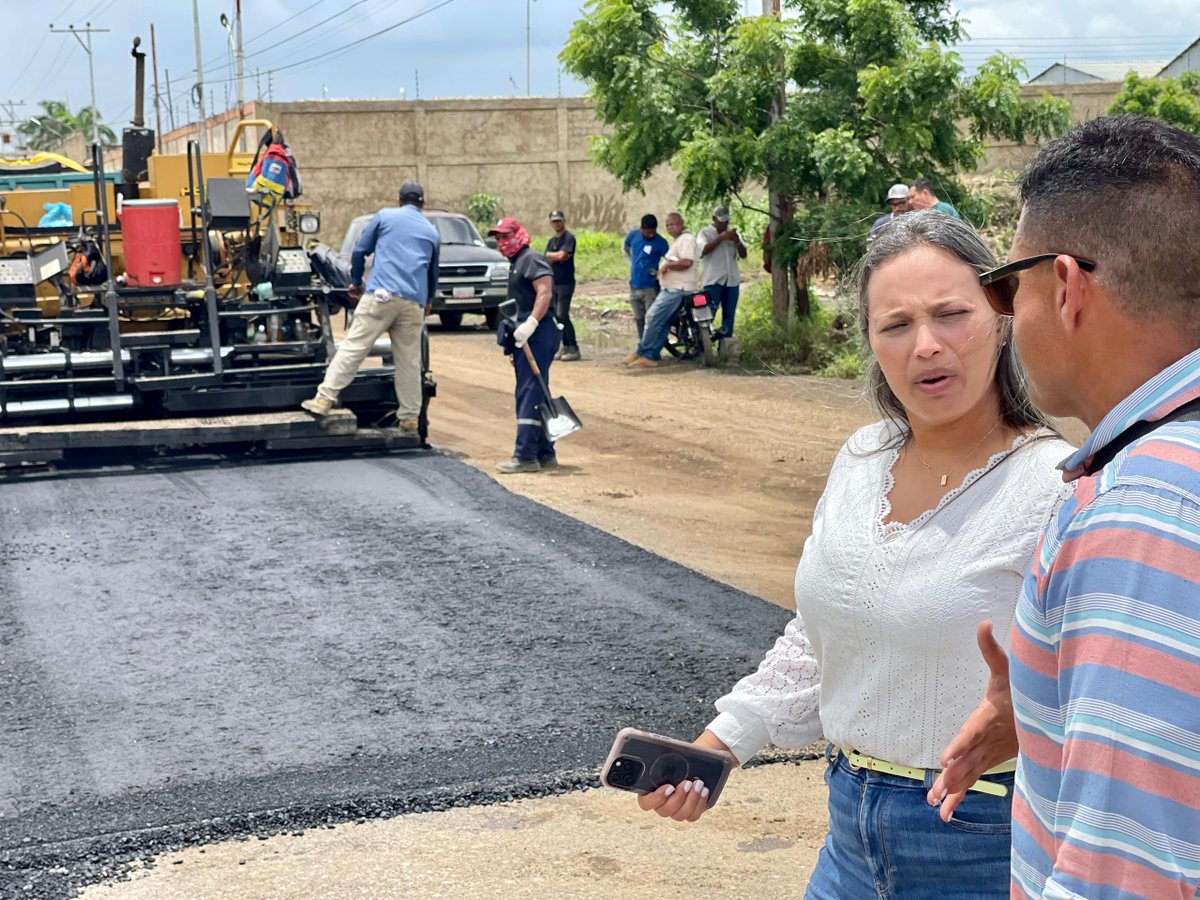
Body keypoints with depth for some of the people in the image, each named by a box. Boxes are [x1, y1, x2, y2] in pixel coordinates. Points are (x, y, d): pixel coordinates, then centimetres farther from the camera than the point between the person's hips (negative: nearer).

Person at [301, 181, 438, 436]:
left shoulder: (385, 216, 12)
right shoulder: (432, 232, 21)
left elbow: (360, 250, 13)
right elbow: (433, 272, 33)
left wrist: (355, 281, 28)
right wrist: (428, 301, 50)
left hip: (381, 294, -3)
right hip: (414, 302, 3)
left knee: (353, 347, -5)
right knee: (409, 361, 7)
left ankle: (324, 400, -11)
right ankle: (409, 419, 8)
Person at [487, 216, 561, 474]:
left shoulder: (532, 259, -8)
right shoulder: (516, 264, 24)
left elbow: (545, 293, -21)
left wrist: (530, 323, -30)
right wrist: (514, 346, 24)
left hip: (538, 334, -11)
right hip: (526, 336, 11)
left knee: (529, 394, -12)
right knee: (534, 395, 12)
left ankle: (525, 456, -14)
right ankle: (545, 455, 16)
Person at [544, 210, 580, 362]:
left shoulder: (569, 238, -7)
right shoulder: (551, 241, 18)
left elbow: (562, 255, -18)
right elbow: (547, 257, 9)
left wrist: (552, 255, -2)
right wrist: (558, 256, -8)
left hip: (566, 282, -8)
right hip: (554, 282, 8)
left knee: (562, 315, -15)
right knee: (557, 315, 7)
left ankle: (574, 349, -12)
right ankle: (566, 346, 13)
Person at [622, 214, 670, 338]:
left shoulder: (660, 242, -14)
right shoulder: (633, 235, 0)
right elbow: (624, 248, 20)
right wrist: (631, 262, 8)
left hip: (650, 287, -5)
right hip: (634, 286, 5)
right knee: (639, 319, 16)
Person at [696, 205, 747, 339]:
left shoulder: (733, 232, 17)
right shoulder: (705, 233, 3)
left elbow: (743, 255, 11)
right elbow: (704, 250, -16)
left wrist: (737, 242, -9)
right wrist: (721, 238, -21)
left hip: (732, 281, 5)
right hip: (713, 282, -5)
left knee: (729, 316, 7)